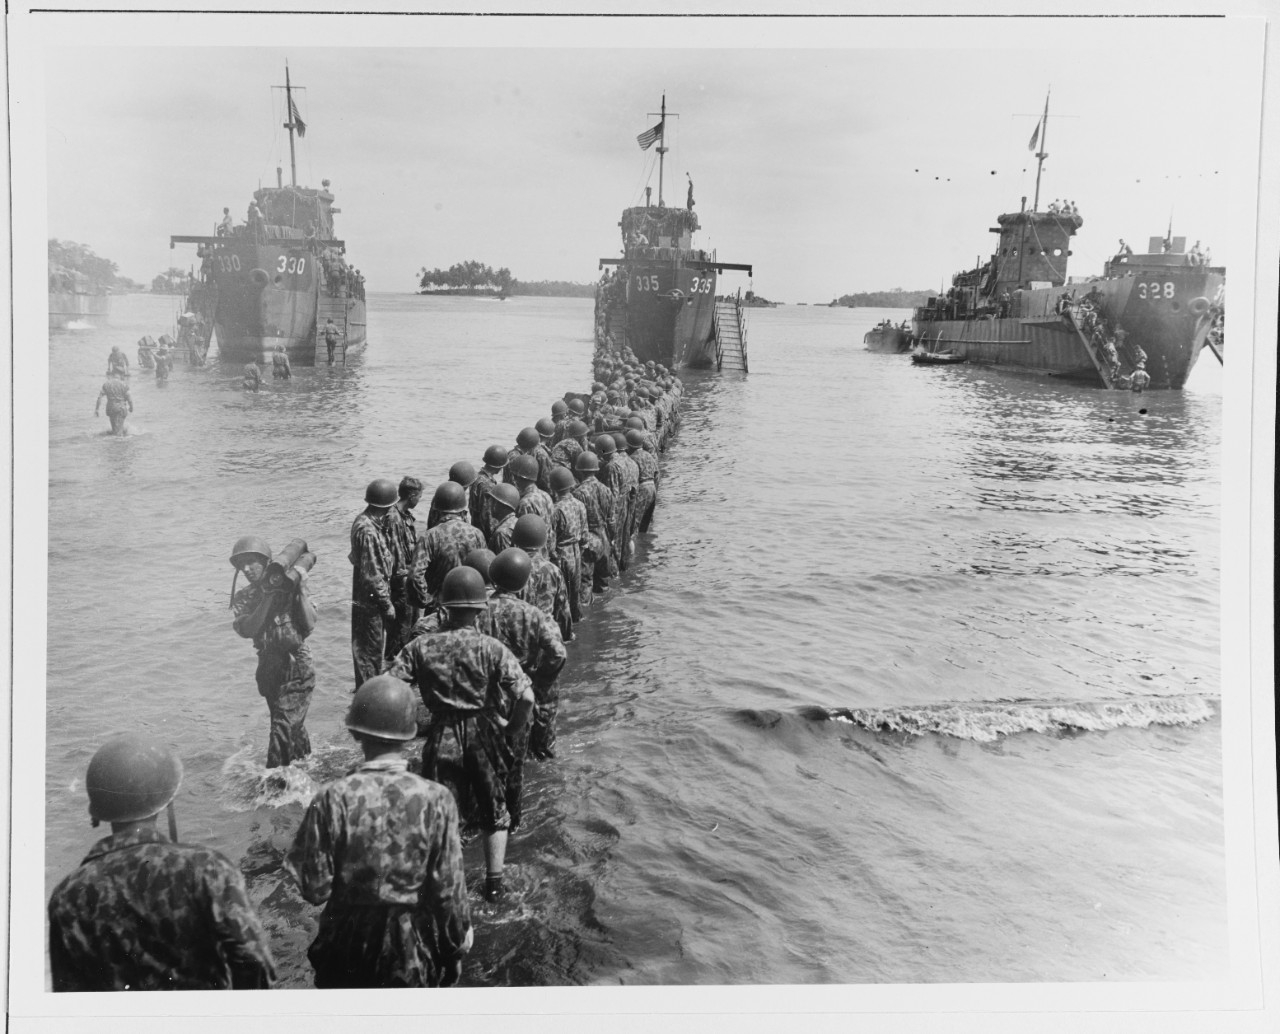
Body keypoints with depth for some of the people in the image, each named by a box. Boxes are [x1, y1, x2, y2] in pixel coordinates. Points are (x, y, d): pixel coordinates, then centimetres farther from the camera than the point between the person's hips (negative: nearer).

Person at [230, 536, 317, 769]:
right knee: (293, 726, 20)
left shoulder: (290, 588, -6)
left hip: (296, 668, -4)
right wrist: (268, 596, -20)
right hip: (268, 669, 4)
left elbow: (310, 625, -16)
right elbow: (247, 630, -16)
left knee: (283, 729, -11)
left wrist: (301, 590, -20)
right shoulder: (242, 598, 2)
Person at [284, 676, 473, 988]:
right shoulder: (435, 799, -20)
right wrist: (460, 936, 3)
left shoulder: (333, 799, -20)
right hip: (413, 946, 0)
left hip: (348, 940, 0)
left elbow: (315, 889, -15)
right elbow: (449, 890, -14)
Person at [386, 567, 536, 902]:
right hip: (483, 737, -1)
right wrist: (512, 734, -5)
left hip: (440, 736, 1)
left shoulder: (421, 646, -6)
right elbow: (525, 697, -20)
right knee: (493, 810, 19)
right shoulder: (492, 649, -12)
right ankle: (494, 882, 21)